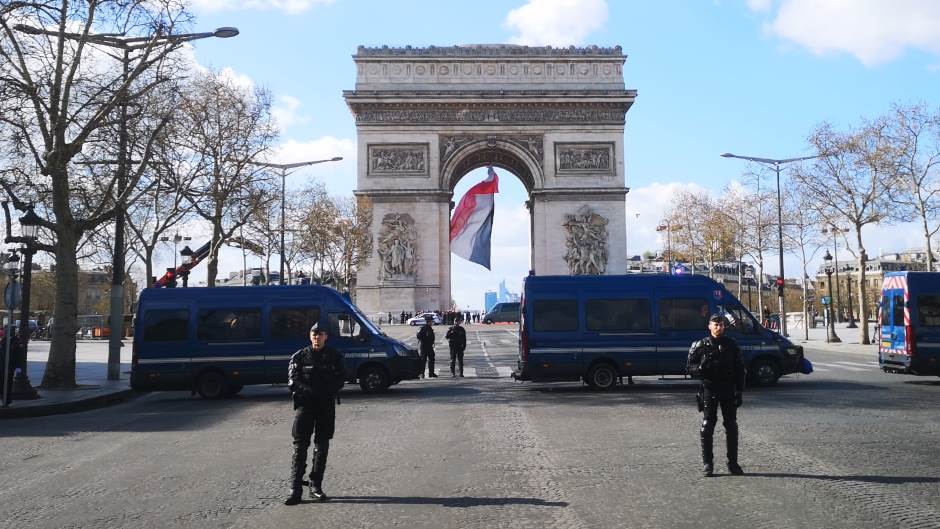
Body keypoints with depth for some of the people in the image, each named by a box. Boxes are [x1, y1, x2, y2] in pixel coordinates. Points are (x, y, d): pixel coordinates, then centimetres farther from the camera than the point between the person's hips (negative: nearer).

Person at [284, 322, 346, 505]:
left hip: (326, 404, 2)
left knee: (322, 446, 6)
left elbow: (340, 380, 4)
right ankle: (295, 490, -8)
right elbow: (292, 381, -2)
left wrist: (327, 390, -15)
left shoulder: (334, 356, 7)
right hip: (305, 403, -2)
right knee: (300, 445, -7)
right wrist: (307, 390, -18)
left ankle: (316, 487, 16)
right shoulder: (300, 357, 4)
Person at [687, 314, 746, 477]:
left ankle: (733, 463, 16)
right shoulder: (700, 345, 1)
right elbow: (689, 366, 2)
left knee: (731, 426, 6)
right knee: (707, 427, -2)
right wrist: (700, 368, -20)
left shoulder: (731, 345, 5)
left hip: (728, 390, 2)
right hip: (709, 390, -2)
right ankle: (707, 464, 5)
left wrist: (739, 391, 0)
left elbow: (740, 369, 7)